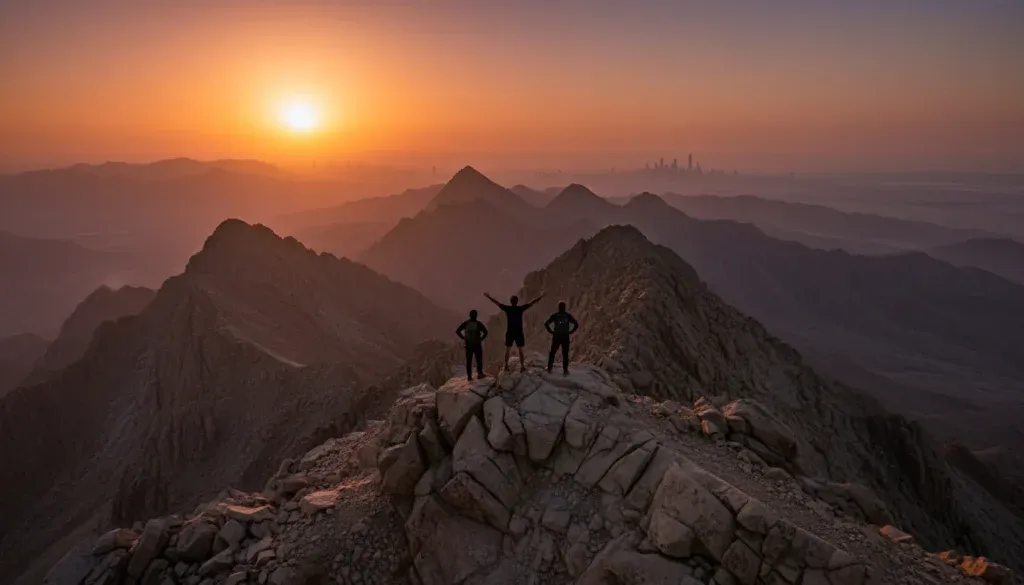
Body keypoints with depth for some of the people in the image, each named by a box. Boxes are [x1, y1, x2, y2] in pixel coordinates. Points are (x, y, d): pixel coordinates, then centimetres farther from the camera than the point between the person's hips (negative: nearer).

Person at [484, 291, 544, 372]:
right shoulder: (521, 308, -5)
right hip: (519, 332, -1)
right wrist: (540, 297, 10)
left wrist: (488, 296, 15)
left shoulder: (507, 308, -3)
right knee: (520, 350, 5)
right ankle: (522, 366, 2)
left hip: (510, 332, 1)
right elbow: (532, 303, 2)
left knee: (507, 350, 9)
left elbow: (496, 302, 4)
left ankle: (506, 366, 10)